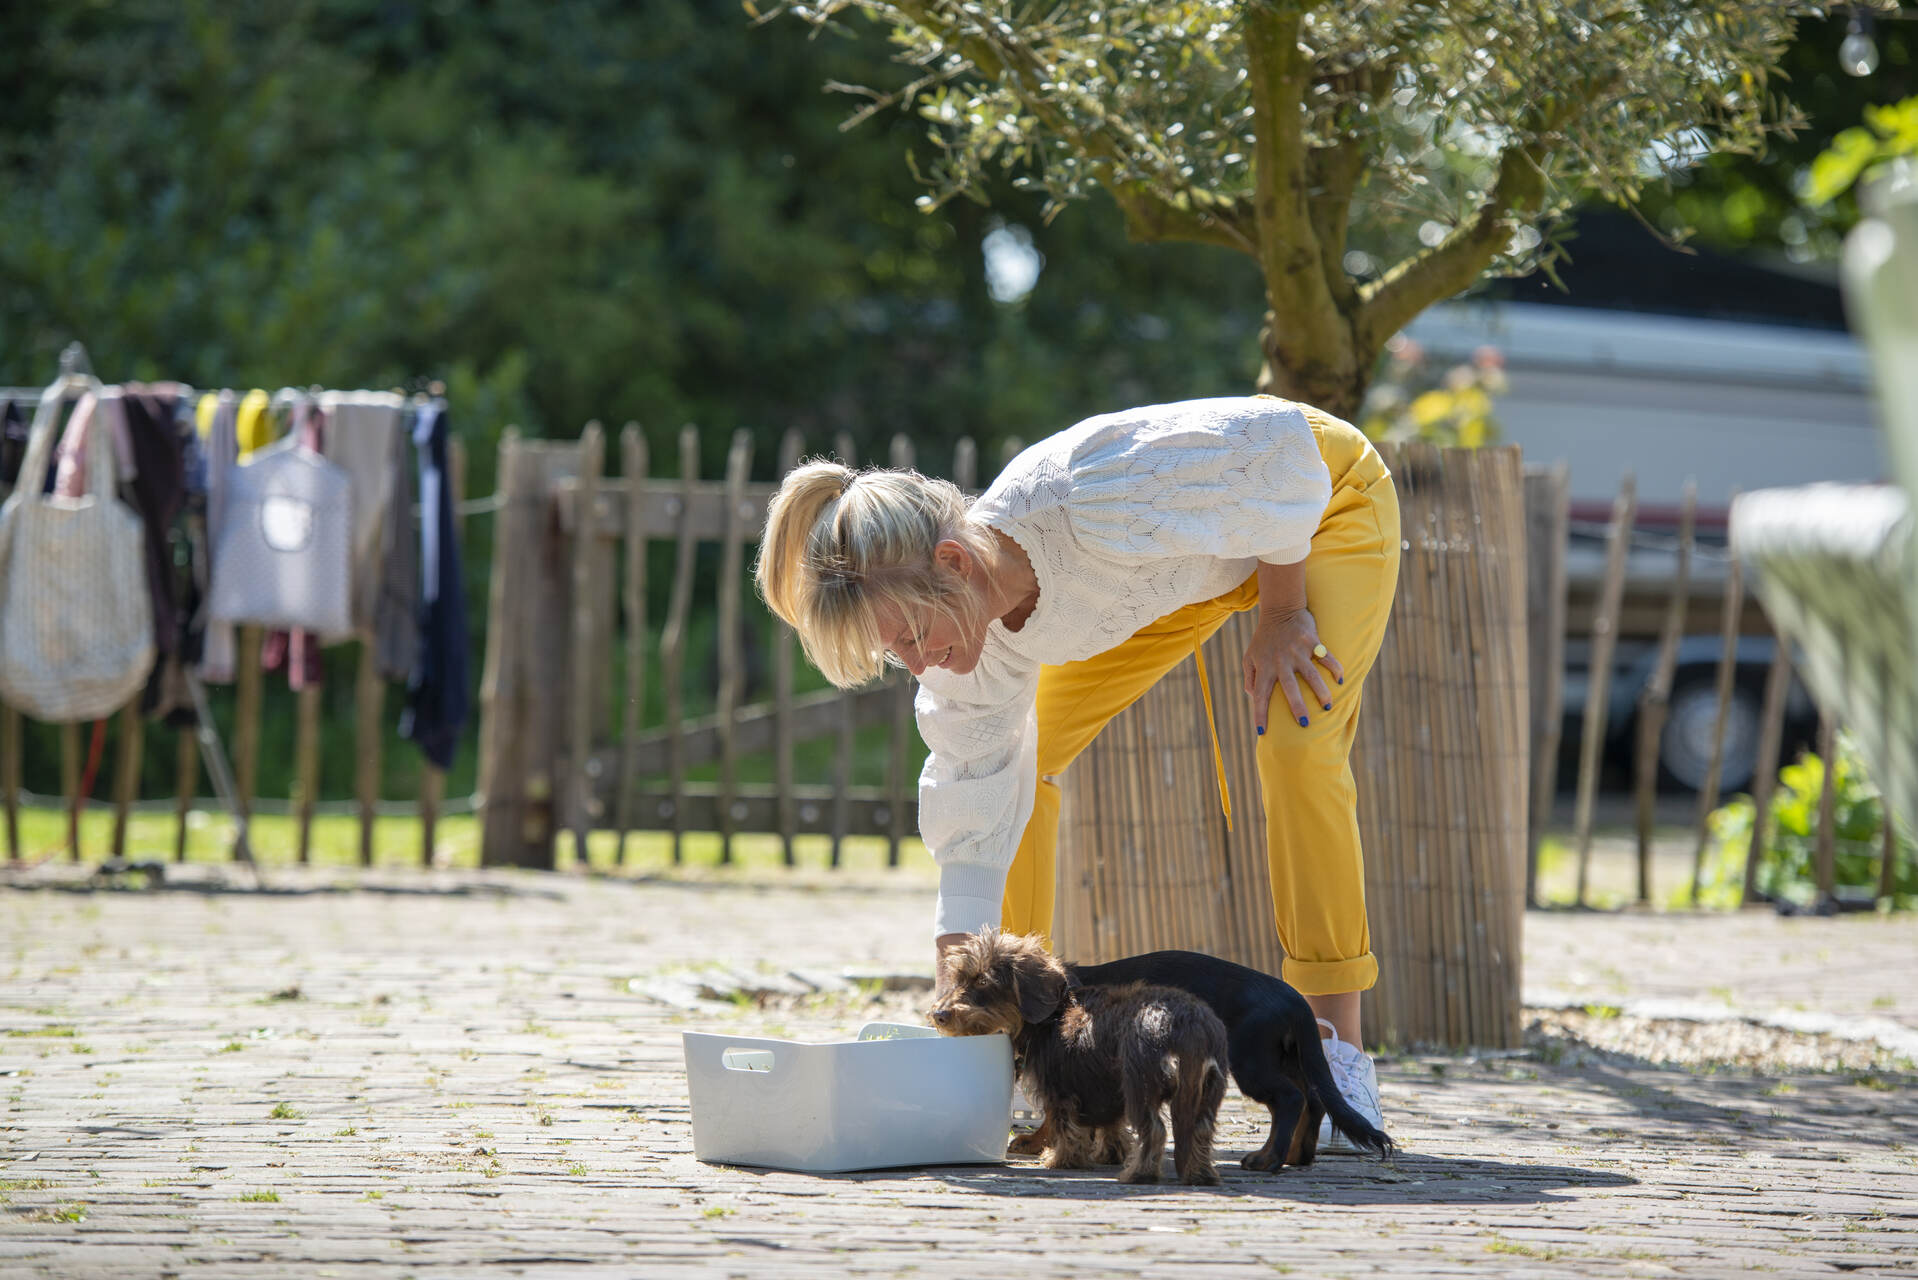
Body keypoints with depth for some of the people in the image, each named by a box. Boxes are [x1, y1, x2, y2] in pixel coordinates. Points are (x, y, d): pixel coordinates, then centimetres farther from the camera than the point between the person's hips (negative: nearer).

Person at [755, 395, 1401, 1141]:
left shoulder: (1086, 514, -44)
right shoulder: (978, 651, -22)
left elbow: (1277, 439, -32)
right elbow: (974, 838, -15)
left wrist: (1281, 617, -21)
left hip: (1322, 498, -6)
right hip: (1188, 558, 6)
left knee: (1297, 747, -26)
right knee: (1015, 761, -2)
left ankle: (1336, 1052, -16)